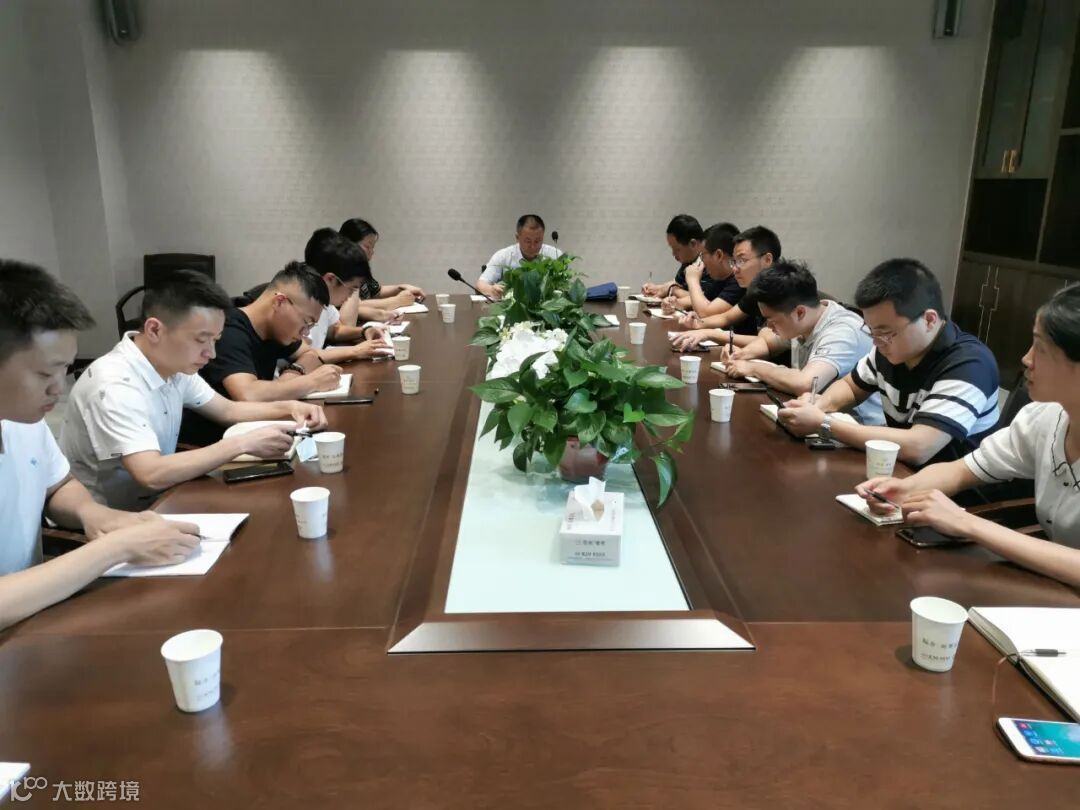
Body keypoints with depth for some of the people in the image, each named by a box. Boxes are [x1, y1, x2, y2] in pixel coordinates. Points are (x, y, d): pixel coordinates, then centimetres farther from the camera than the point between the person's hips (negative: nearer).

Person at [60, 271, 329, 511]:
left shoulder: (174, 366, -1)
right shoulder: (114, 386, -27)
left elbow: (228, 410, 12)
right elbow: (152, 475, -35)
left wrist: (288, 408, -5)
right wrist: (242, 444, -31)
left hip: (154, 503, 7)